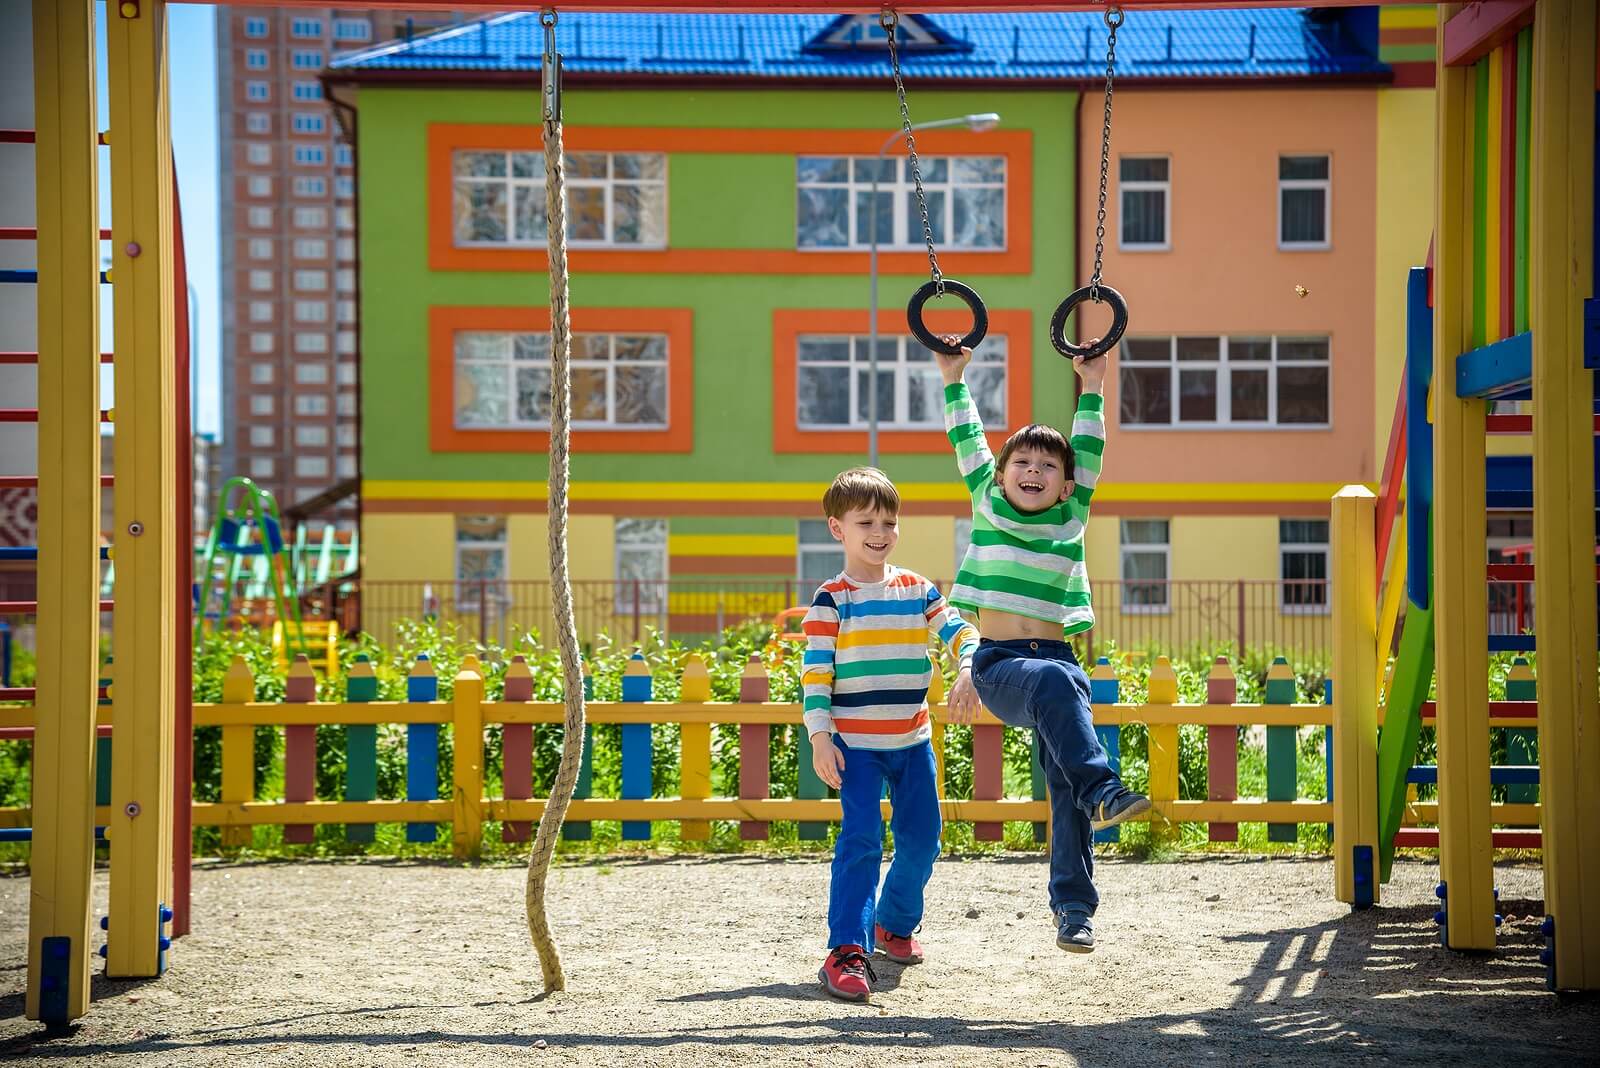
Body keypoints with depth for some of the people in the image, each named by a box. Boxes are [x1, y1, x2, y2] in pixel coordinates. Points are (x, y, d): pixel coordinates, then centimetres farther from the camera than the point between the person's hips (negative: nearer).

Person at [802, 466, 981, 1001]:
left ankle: (895, 923, 34)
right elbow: (815, 671, -9)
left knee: (921, 841, 10)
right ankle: (847, 951, -16)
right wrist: (820, 737, -17)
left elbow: (959, 631, 4)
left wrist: (969, 672, -17)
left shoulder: (916, 589, 7)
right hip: (855, 742, -5)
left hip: (912, 740, 5)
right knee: (860, 839, -15)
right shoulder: (831, 599, -6)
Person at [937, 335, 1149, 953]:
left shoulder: (1072, 516, 12)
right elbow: (968, 441, 15)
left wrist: (1092, 388, 17)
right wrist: (953, 379, 18)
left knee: (1065, 786, -6)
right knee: (1055, 684, -37)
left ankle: (1073, 908, -3)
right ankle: (1101, 791, -50)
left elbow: (1089, 451, 15)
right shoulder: (987, 505, 10)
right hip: (998, 665, -2)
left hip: (1056, 660, 3)